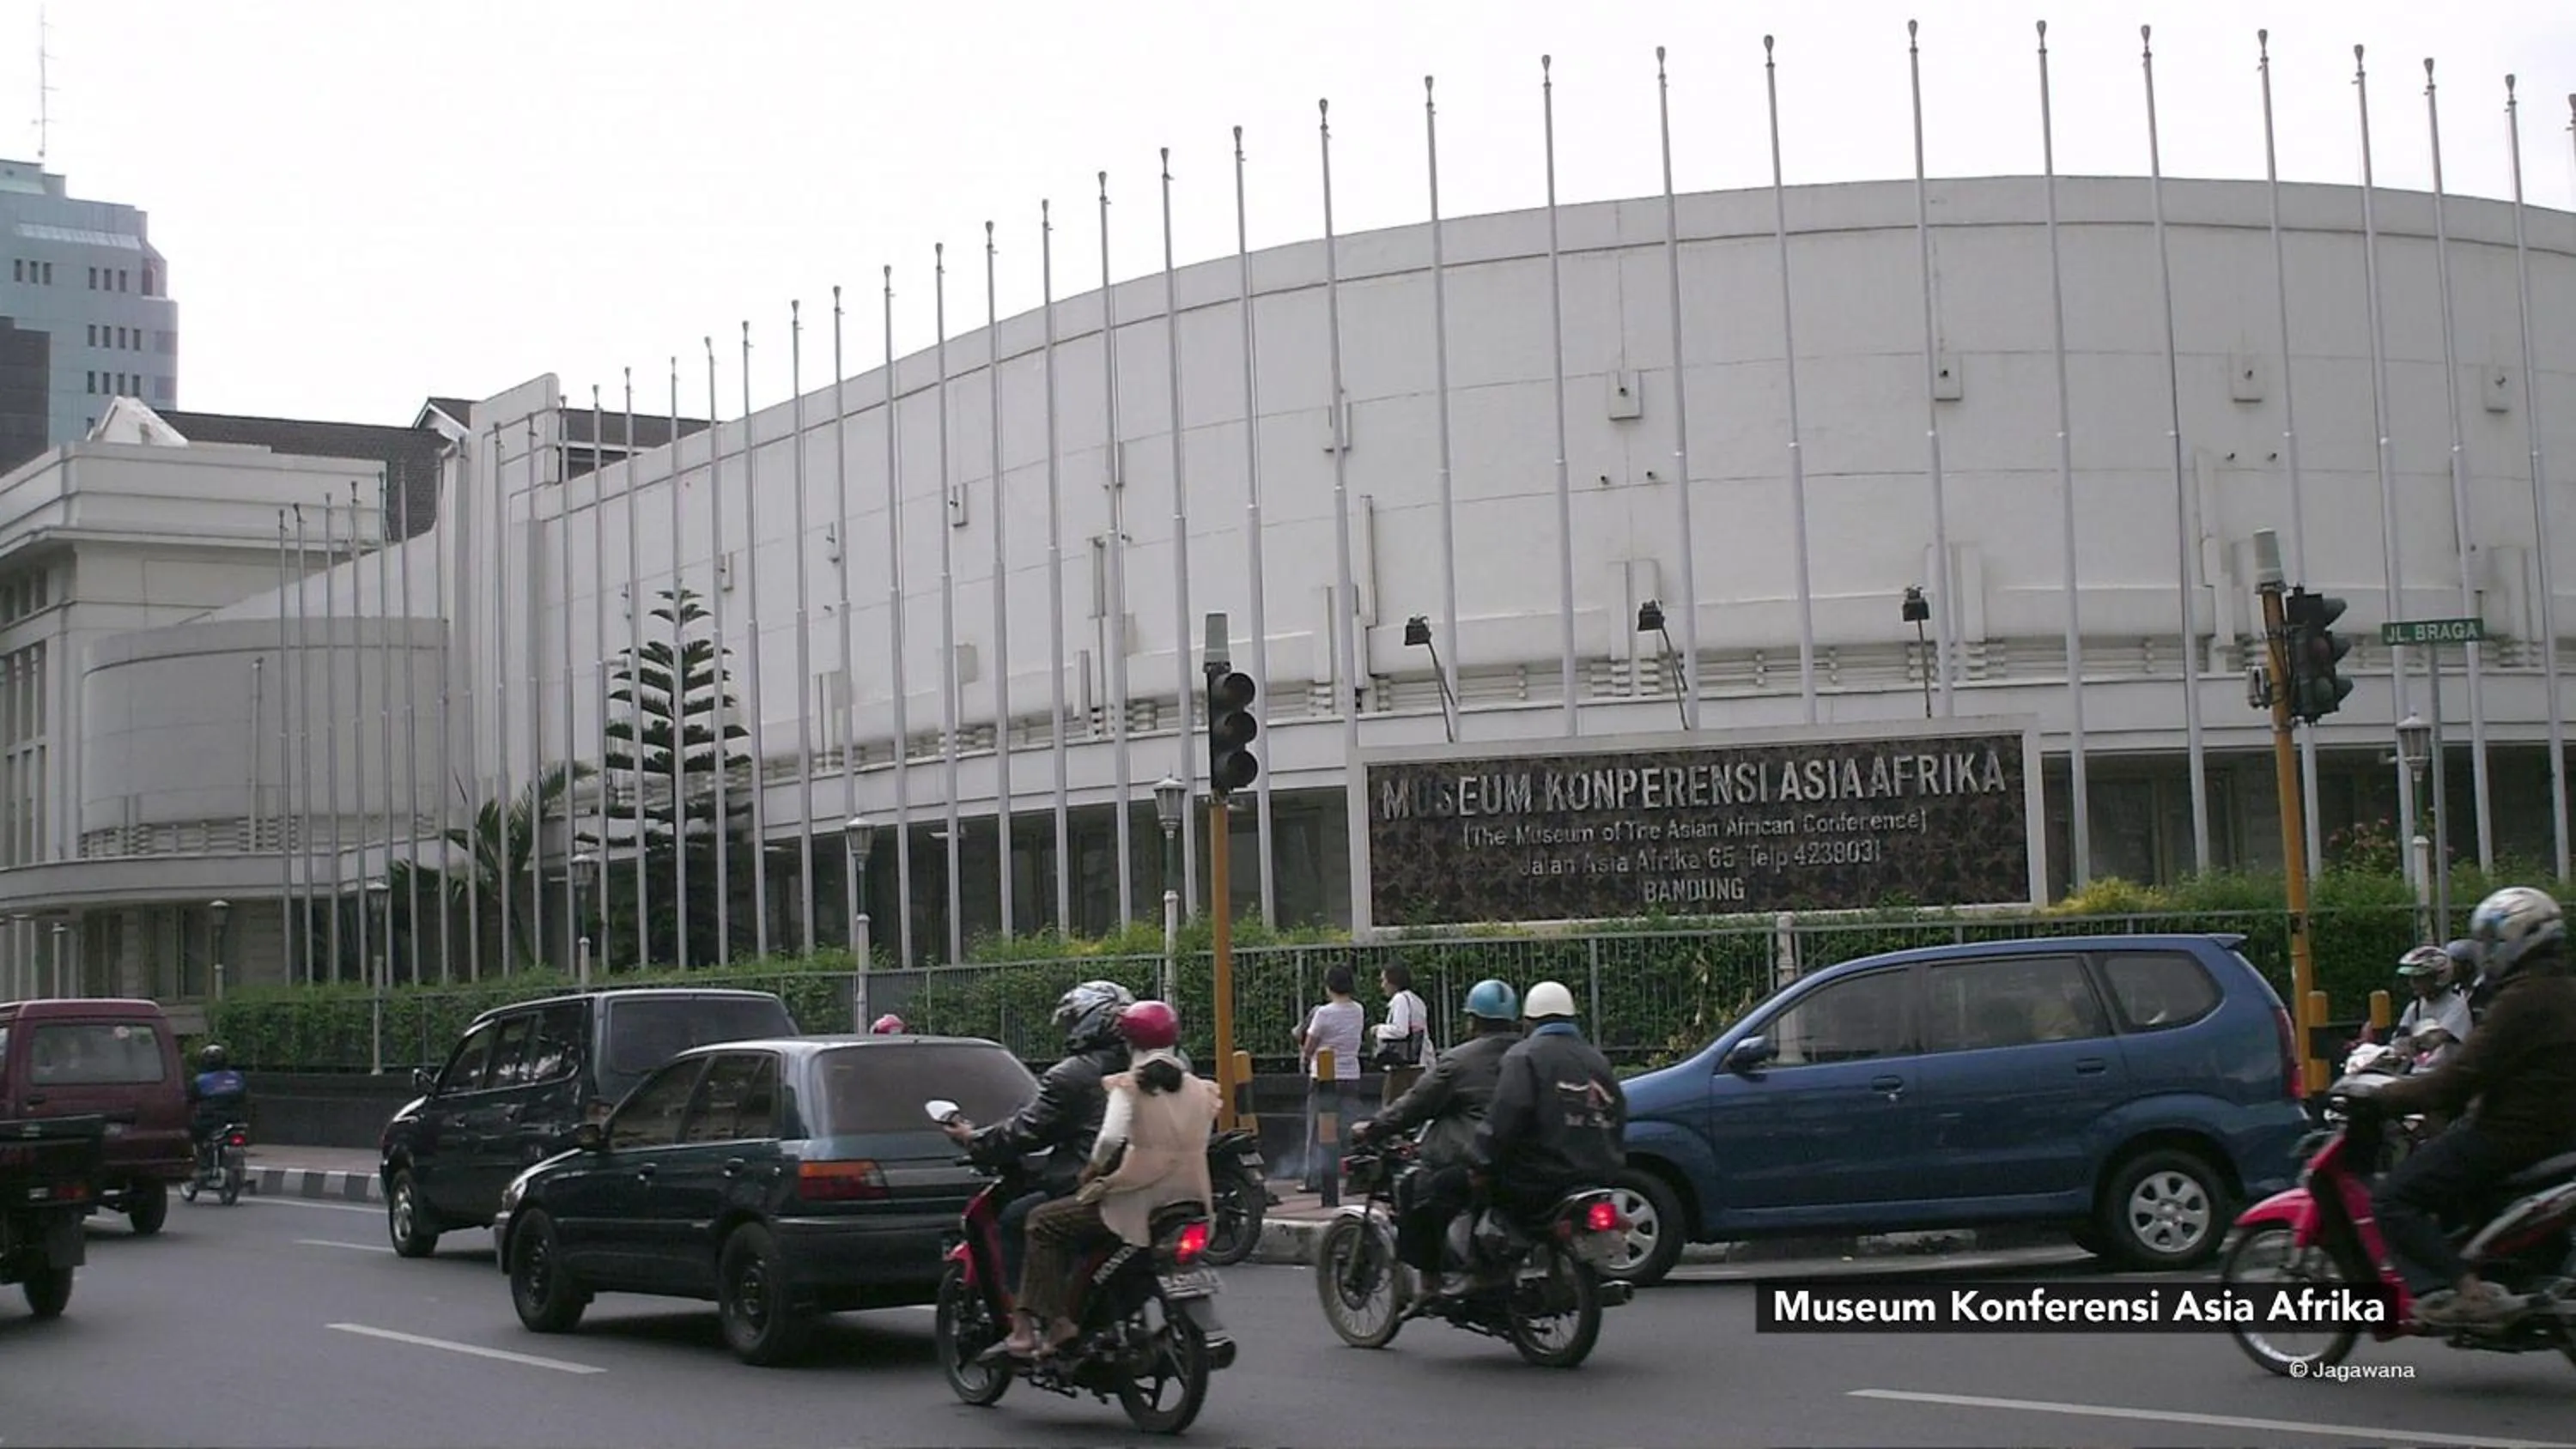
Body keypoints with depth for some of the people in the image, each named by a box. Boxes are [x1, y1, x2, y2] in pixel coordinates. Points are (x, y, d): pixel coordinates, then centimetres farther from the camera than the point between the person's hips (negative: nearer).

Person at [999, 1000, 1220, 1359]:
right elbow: (1200, 1144, 12)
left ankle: (1054, 1320, -5)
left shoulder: (1130, 1086, -5)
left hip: (1138, 1196, -7)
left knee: (1044, 1224, 7)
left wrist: (1091, 1172, 0)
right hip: (1190, 1195, 7)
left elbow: (1111, 1138, -17)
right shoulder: (1200, 1090, 11)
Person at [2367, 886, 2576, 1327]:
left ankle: (2467, 1290, -22)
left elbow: (2461, 1080, -21)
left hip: (2508, 1137, -10)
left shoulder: (2524, 1000, -18)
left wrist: (2383, 1099, -14)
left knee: (2395, 1199, -11)